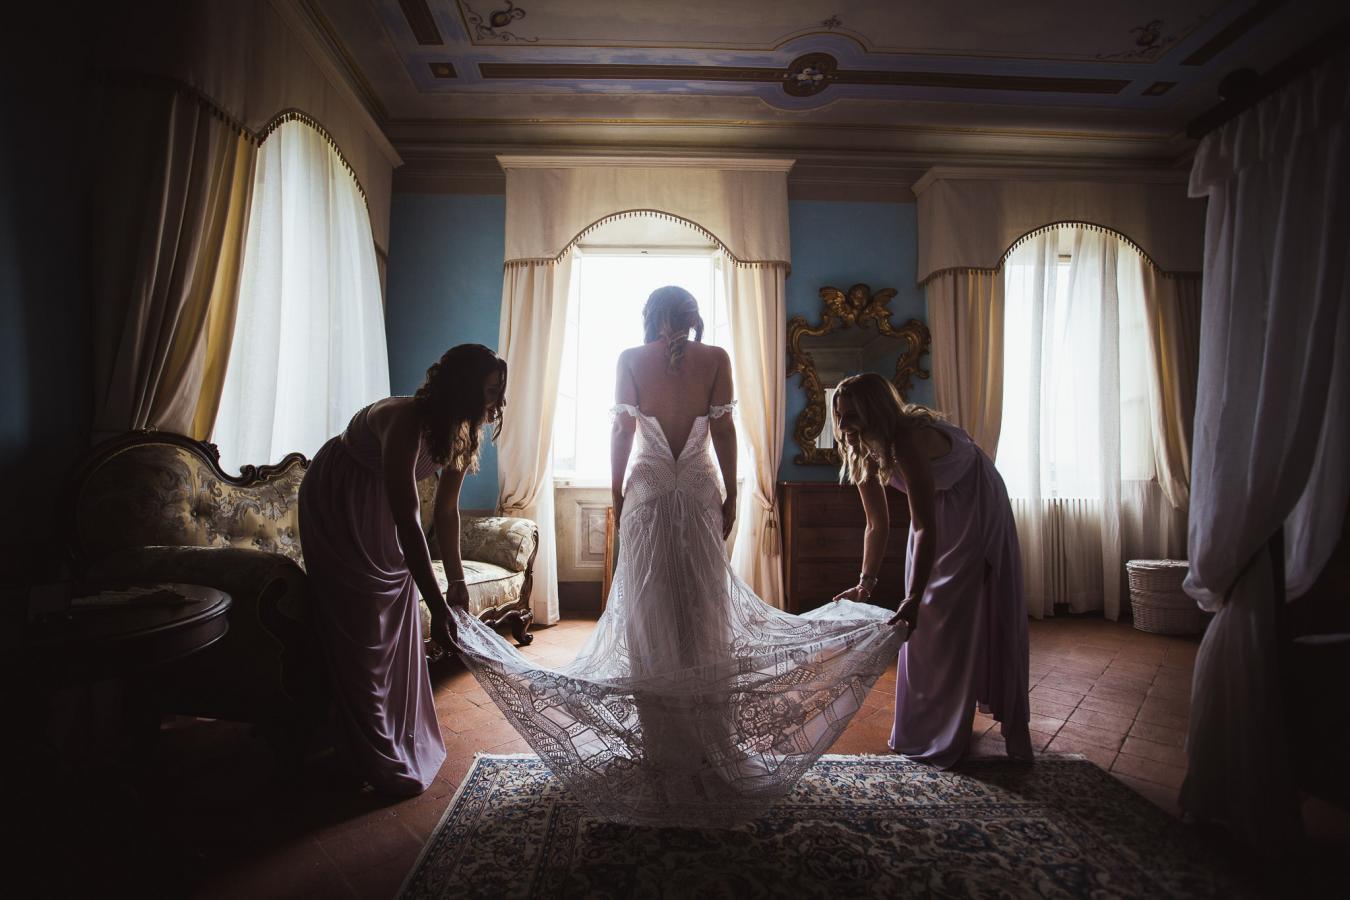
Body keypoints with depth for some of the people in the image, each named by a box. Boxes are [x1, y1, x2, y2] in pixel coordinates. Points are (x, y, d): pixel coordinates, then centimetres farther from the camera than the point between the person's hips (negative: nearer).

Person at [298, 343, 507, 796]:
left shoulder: (461, 432, -14)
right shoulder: (406, 422, -37)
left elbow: (446, 510, -5)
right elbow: (408, 524, -39)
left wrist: (456, 580, -3)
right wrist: (437, 606, -39)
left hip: (381, 511, 7)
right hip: (337, 506, -7)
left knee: (398, 623, 11)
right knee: (362, 631, -2)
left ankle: (404, 736, 27)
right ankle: (380, 762, 11)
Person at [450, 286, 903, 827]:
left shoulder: (630, 359, 1)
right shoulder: (715, 358, 1)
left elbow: (622, 428, -1)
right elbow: (723, 429, -2)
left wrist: (617, 493, 6)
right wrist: (731, 495, 3)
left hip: (646, 493, 0)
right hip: (701, 492, 1)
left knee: (650, 612, 8)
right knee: (704, 611, 9)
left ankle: (658, 742, 18)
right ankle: (709, 738, 21)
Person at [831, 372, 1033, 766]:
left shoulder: (908, 442, -38)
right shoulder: (863, 453, -14)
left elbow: (924, 527, -41)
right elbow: (877, 525, -8)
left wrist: (912, 598, -44)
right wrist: (866, 581, -13)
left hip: (975, 508, -7)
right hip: (938, 507, 7)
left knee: (971, 614, -3)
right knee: (926, 618, 8)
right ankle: (927, 725, 23)